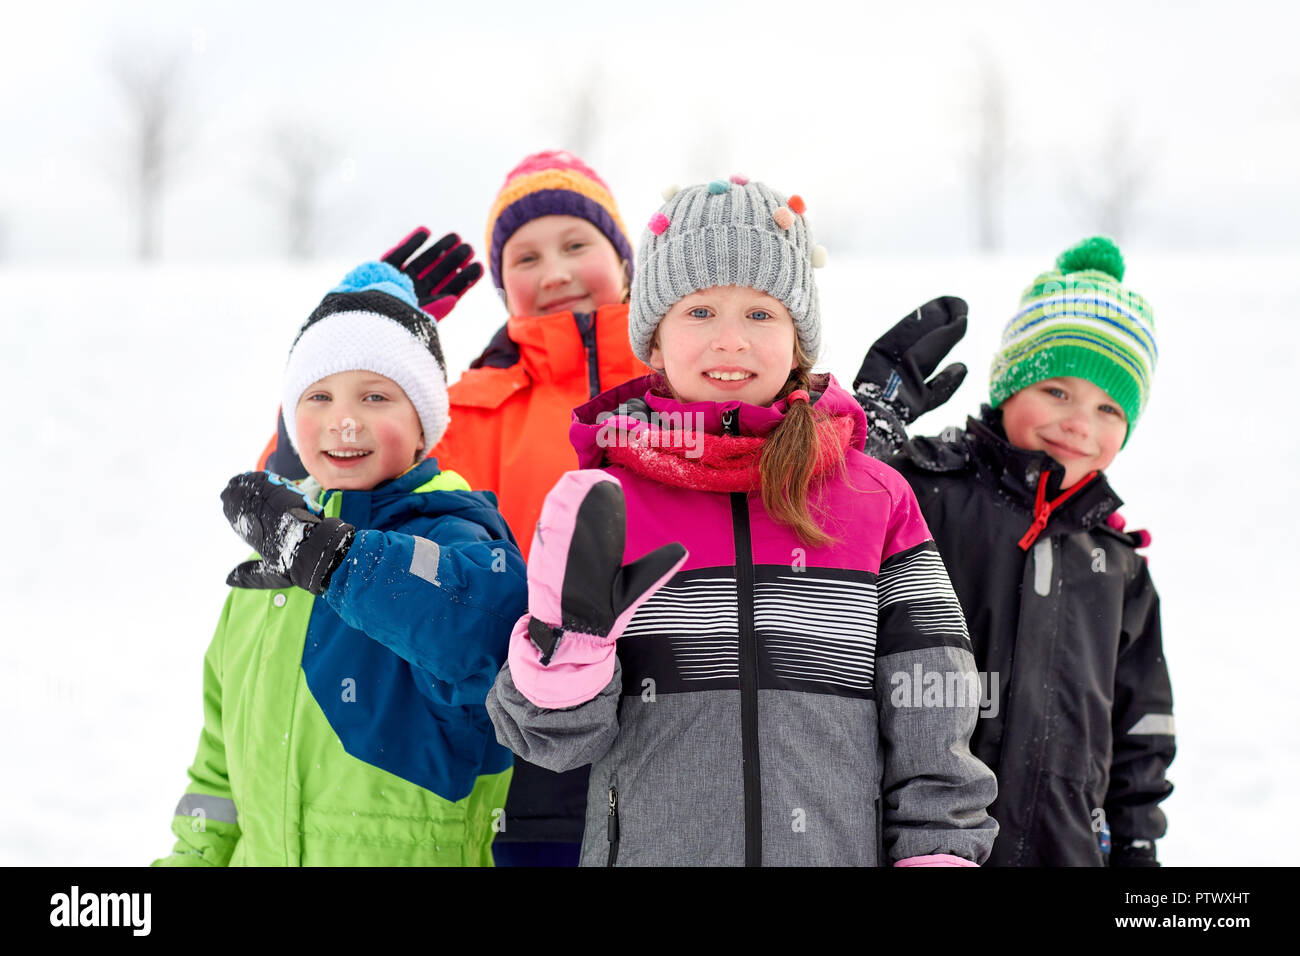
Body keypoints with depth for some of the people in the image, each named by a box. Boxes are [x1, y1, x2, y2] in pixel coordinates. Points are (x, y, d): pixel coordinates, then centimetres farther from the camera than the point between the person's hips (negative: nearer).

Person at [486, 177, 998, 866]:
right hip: (646, 850, 0)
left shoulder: (877, 498, 3)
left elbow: (931, 730, 3)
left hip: (842, 851, 1)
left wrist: (938, 854, -5)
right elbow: (557, 737, -2)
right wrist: (570, 630, -18)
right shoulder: (600, 508, 1)